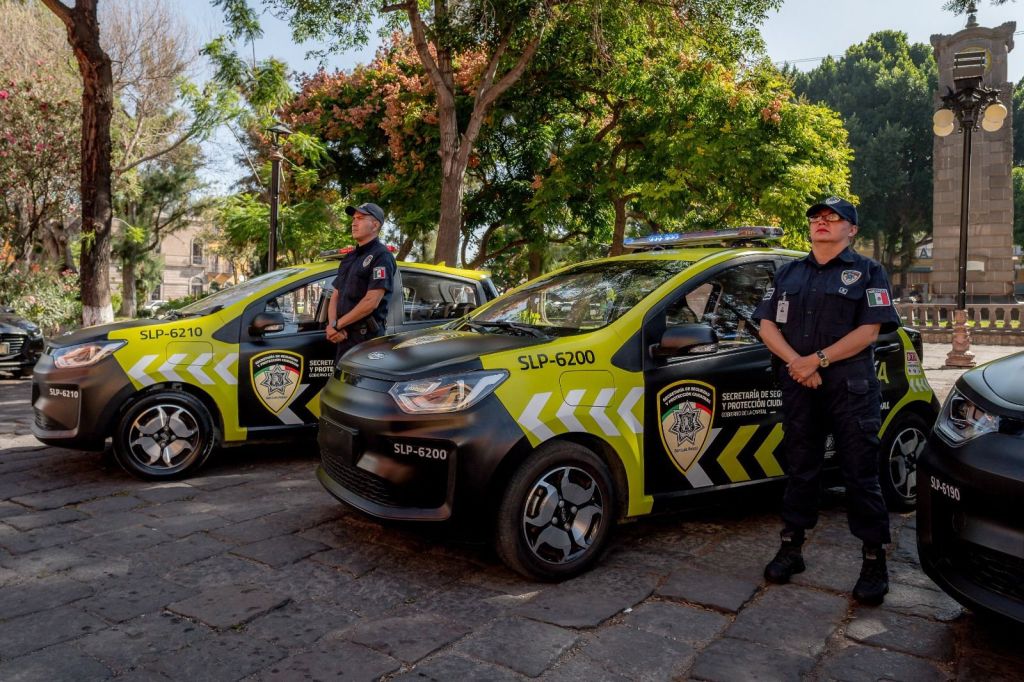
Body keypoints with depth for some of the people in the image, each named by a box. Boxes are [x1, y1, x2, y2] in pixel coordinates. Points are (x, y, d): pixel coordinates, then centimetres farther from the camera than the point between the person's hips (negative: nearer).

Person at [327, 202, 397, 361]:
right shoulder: (349, 258, 19)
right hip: (344, 337, 8)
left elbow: (371, 301, -18)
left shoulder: (381, 256, -9)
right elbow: (335, 297, 15)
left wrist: (337, 325, -12)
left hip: (367, 338, -8)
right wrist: (332, 326, -4)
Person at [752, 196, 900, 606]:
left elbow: (869, 330, -8)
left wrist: (817, 360, -15)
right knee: (799, 471, 11)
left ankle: (874, 562, 12)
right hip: (798, 389, 4)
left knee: (861, 476, 0)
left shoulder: (867, 272, 4)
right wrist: (796, 362, -10)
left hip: (852, 389, -3)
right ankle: (791, 549, 21)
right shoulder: (788, 274, 15)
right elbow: (767, 325, 7)